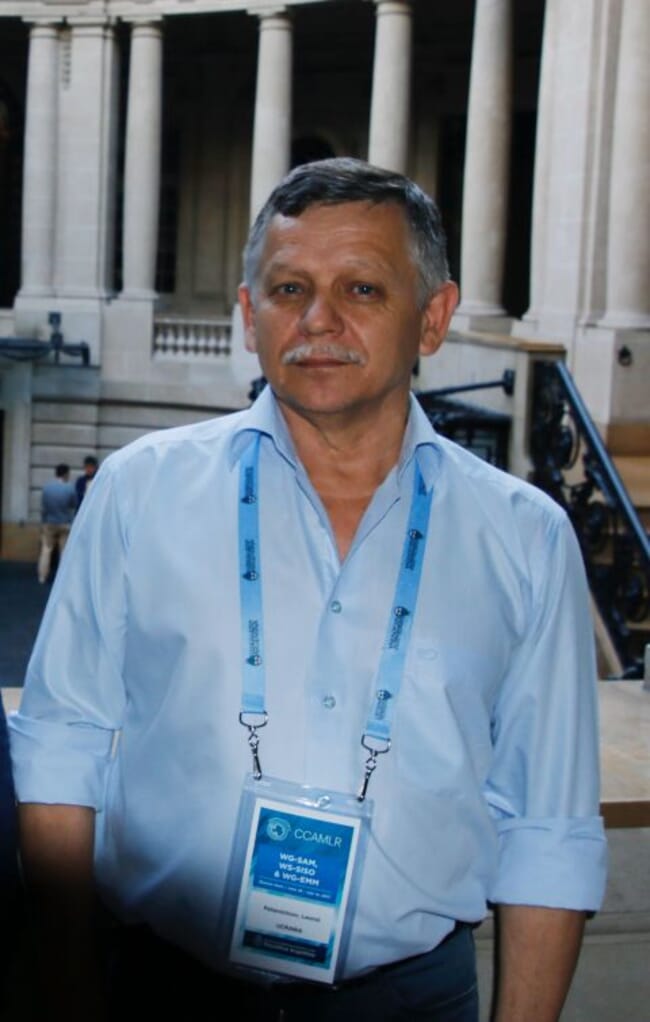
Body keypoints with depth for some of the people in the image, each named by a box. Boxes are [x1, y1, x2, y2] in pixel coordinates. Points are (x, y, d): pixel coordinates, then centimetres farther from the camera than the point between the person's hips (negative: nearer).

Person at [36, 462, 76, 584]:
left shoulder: (46, 486, -8)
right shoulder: (70, 488, -13)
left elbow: (43, 507, -3)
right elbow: (74, 505, -1)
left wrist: (43, 522, 8)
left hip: (49, 523, 2)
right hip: (65, 524, -2)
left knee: (46, 549, 10)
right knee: (65, 551, 6)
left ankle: (42, 577, 10)